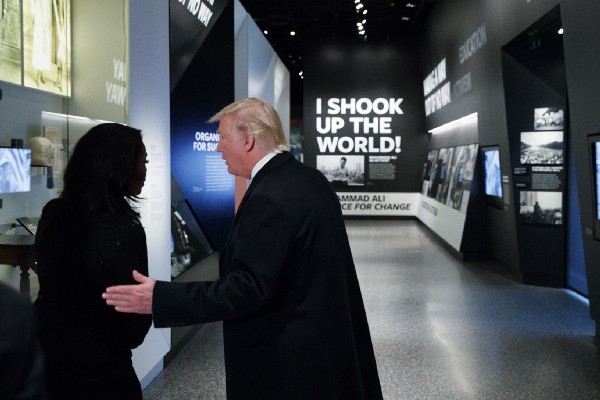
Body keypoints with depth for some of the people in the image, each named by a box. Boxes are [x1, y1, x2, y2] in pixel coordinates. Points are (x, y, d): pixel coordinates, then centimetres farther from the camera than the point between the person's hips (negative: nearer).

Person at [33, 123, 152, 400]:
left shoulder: (52, 214, -4)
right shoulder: (124, 230, -24)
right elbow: (135, 325, -15)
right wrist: (133, 336, 5)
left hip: (46, 358, 6)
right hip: (99, 372, -6)